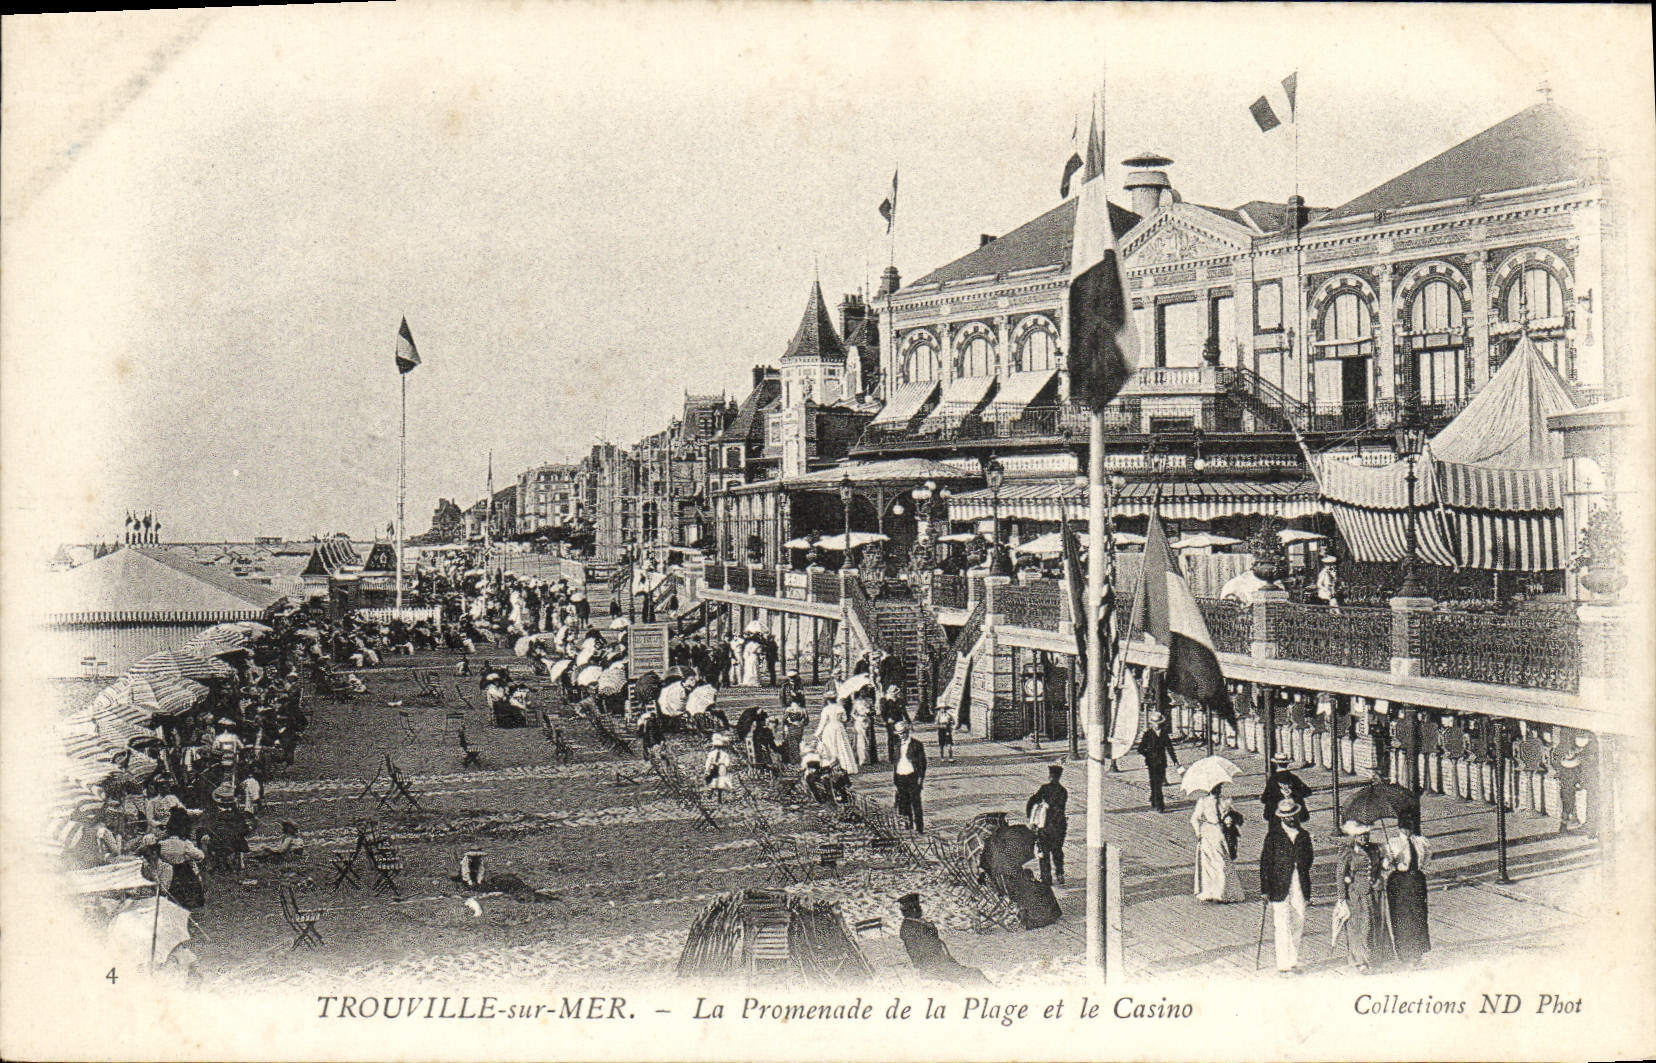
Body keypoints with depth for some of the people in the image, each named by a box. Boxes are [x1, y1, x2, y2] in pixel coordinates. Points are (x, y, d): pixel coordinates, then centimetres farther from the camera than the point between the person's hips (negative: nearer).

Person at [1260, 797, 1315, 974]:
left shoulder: (1304, 835, 10)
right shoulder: (1273, 836, -2)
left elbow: (1308, 859, 18)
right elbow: (1265, 863, -2)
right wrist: (1265, 889, -7)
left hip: (1300, 887, 4)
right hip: (1280, 887, -4)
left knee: (1298, 923, 8)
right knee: (1282, 926, -4)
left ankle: (1293, 959, 21)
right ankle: (1284, 964, 1)